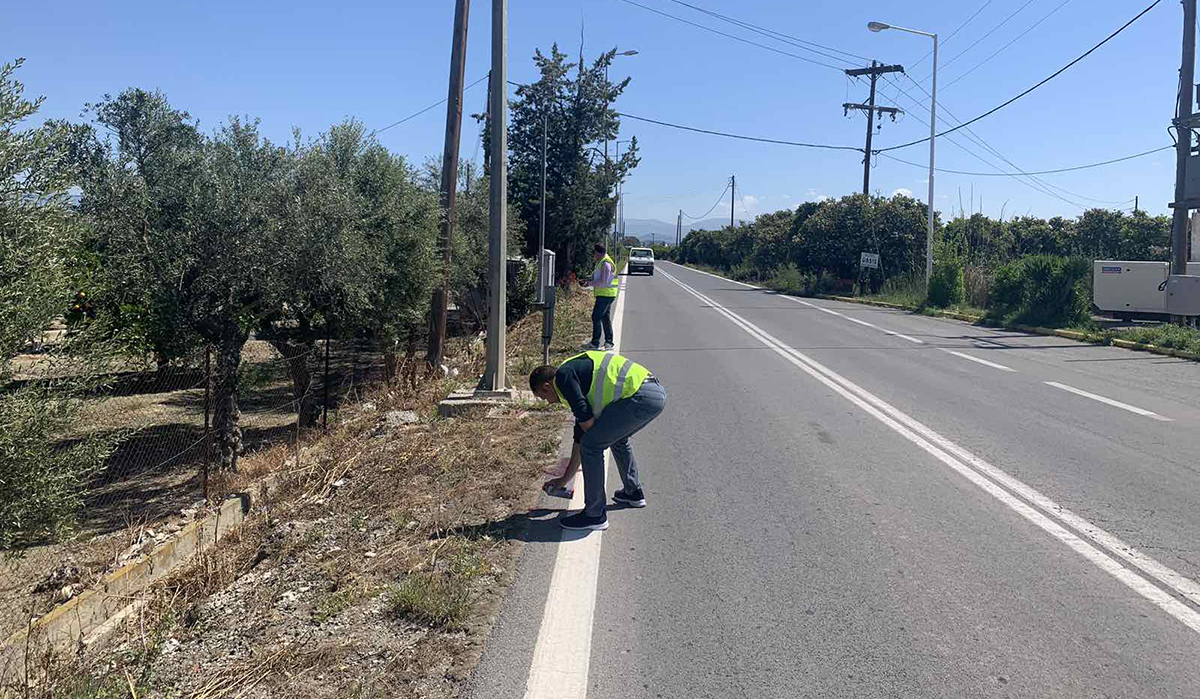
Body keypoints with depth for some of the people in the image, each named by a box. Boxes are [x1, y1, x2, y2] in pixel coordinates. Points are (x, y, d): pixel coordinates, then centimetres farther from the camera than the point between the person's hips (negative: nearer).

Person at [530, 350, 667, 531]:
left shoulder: (564, 375, 1)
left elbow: (586, 420, -9)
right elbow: (580, 438, 35)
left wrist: (597, 435, 14)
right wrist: (565, 479, 41)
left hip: (640, 397, -10)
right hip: (658, 393, 10)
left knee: (592, 445, -1)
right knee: (617, 439, 32)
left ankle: (595, 515, 6)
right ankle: (633, 493, 44)